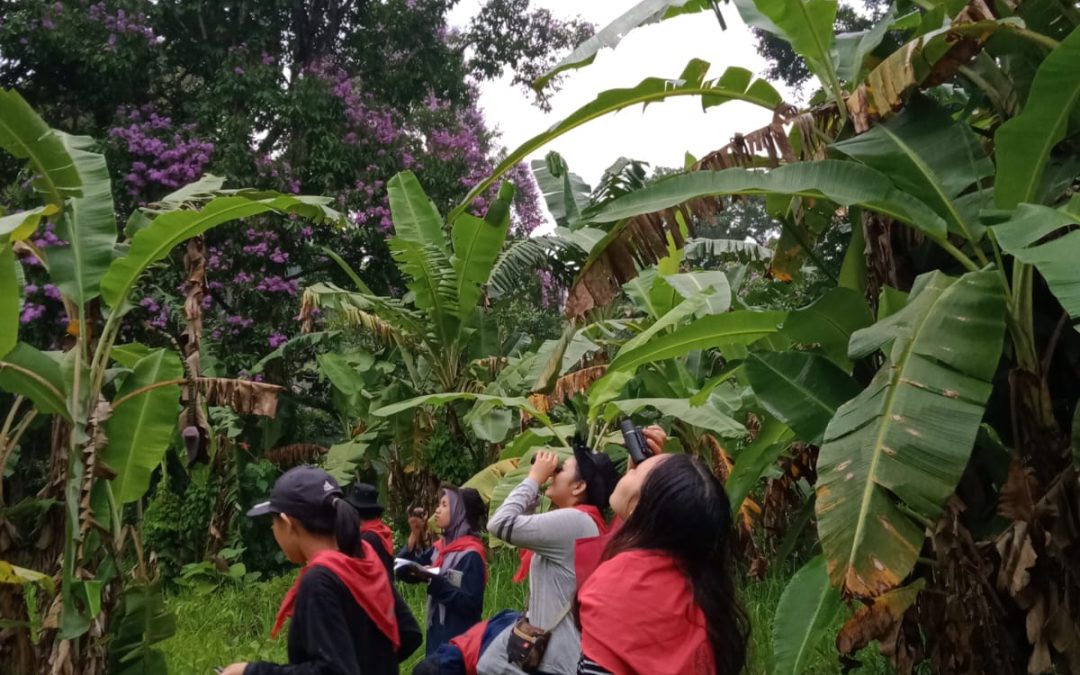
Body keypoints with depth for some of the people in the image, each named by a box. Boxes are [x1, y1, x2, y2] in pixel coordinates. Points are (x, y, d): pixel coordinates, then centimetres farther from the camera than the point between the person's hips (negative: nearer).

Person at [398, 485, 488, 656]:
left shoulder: (471, 554, -14)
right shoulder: (440, 547, 8)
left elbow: (471, 605, -20)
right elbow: (405, 573, 6)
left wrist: (435, 582, -23)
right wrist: (415, 535, -2)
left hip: (460, 639, -7)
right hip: (437, 634, 7)